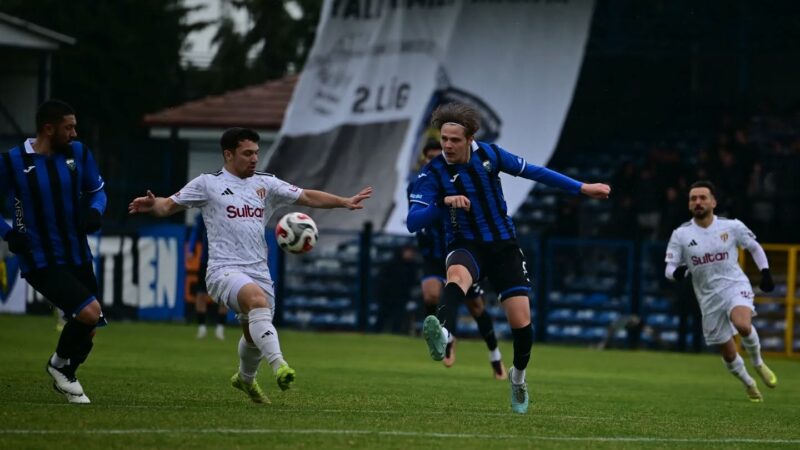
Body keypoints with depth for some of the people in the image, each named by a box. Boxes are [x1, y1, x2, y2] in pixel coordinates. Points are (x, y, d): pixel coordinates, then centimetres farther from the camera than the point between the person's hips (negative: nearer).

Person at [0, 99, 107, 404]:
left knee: (87, 331, 10)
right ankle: (59, 364, 4)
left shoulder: (78, 153, 2)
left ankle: (66, 376, 38)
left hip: (77, 258, 6)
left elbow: (97, 191, 15)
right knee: (89, 312, -23)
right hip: (40, 263, -6)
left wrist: (94, 212, -6)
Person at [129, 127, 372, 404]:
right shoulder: (208, 184, 4)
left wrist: (344, 202, 4)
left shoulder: (266, 184, 14)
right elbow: (169, 206, 5)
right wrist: (152, 205, -17)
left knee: (255, 335, 14)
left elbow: (307, 197, 14)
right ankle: (278, 365, -44)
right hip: (225, 270, -5)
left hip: (259, 272, 5)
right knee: (258, 299, -35)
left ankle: (246, 379, 46)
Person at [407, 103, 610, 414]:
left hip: (504, 247, 3)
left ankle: (518, 377, 26)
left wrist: (582, 188, 6)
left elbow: (534, 172, 5)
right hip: (466, 247, -3)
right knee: (457, 276, -39)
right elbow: (413, 222, -19)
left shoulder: (489, 154, -5)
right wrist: (443, 202, -36)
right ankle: (442, 336, -69)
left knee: (521, 321, -5)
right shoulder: (433, 174, -11)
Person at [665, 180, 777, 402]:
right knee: (728, 354, 6)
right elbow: (669, 268, -2)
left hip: (735, 286, -2)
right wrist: (677, 272, -25)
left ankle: (758, 363, -5)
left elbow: (754, 247, 12)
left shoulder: (732, 226, -4)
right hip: (709, 298, 2)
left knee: (742, 324, -34)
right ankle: (749, 385, 36)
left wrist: (766, 273, 3)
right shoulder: (681, 234, -3)